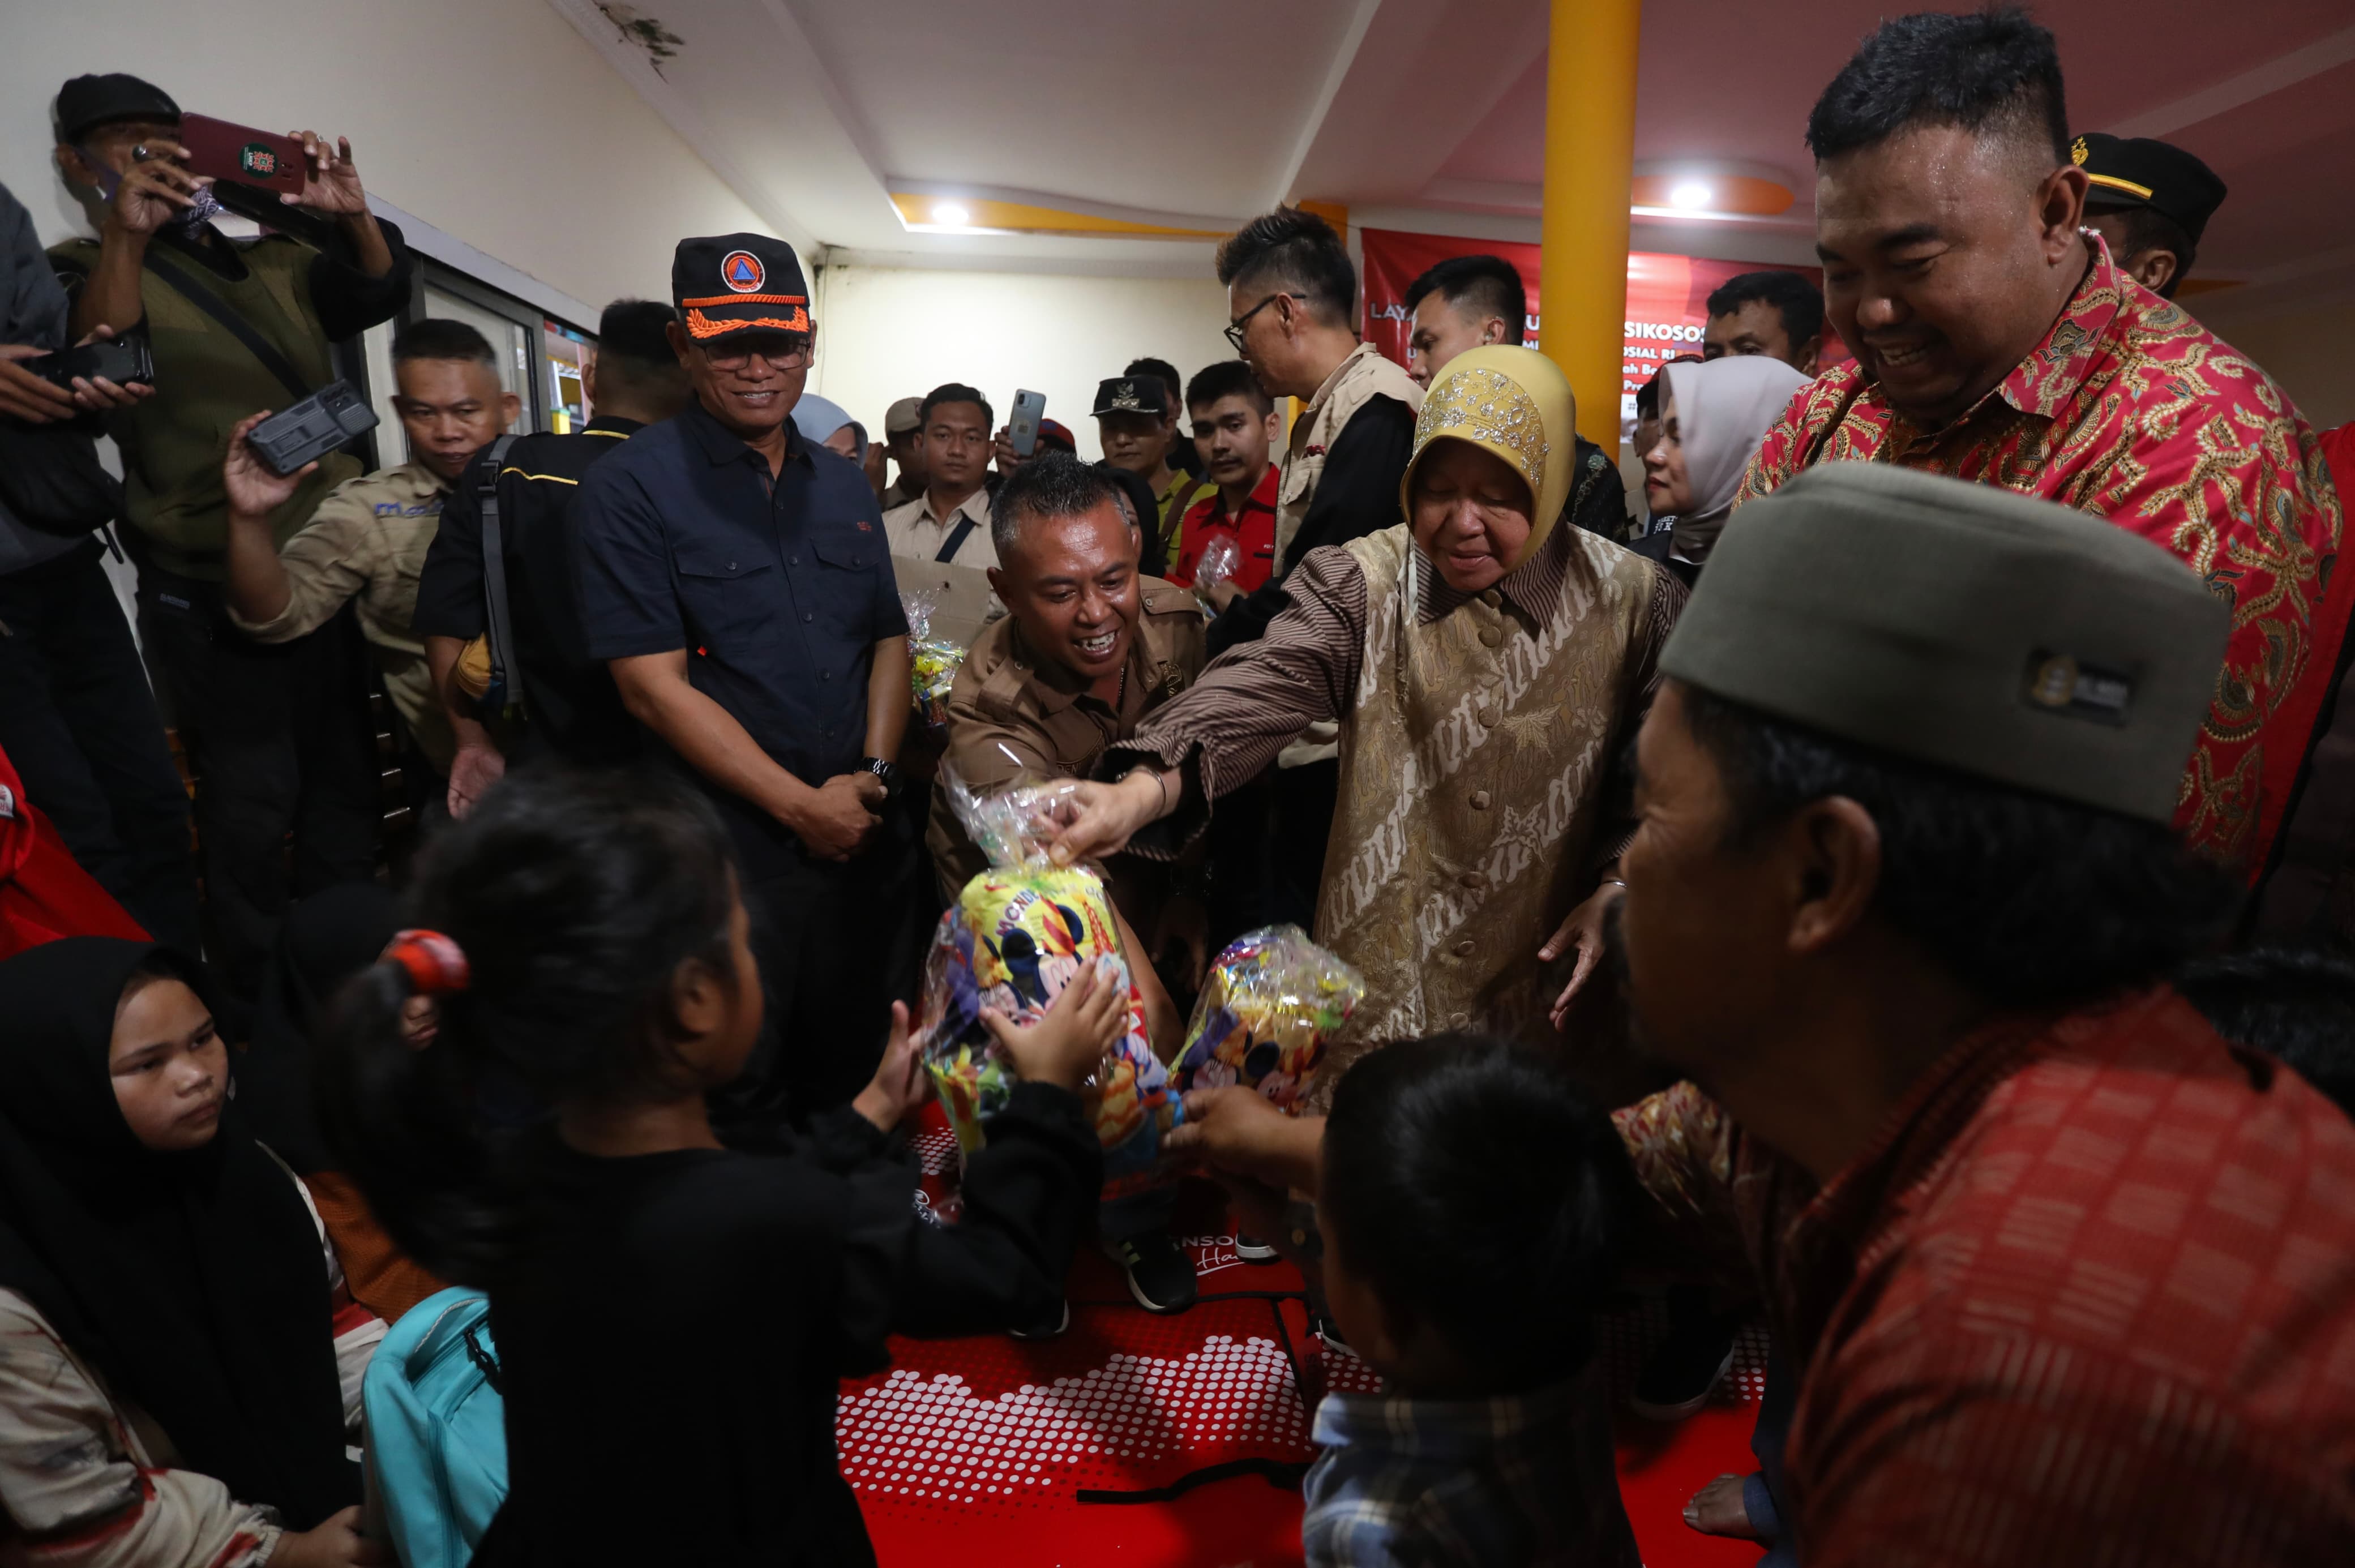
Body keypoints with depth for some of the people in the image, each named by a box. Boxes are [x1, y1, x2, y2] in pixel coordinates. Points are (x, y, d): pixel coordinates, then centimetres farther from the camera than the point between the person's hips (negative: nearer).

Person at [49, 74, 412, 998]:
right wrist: (126, 237, -29)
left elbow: (379, 294, 2)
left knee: (348, 797, 11)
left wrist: (352, 216, -17)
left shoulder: (275, 262, 16)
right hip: (215, 596, -5)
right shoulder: (85, 271, 2)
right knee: (251, 813, 0)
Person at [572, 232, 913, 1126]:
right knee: (730, 1103, 8)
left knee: (849, 1074, 19)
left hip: (855, 840, 6)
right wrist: (804, 806, -14)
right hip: (725, 859, -5)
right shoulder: (631, 488, -7)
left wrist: (874, 775, -5)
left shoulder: (844, 486, 12)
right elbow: (654, 685, -13)